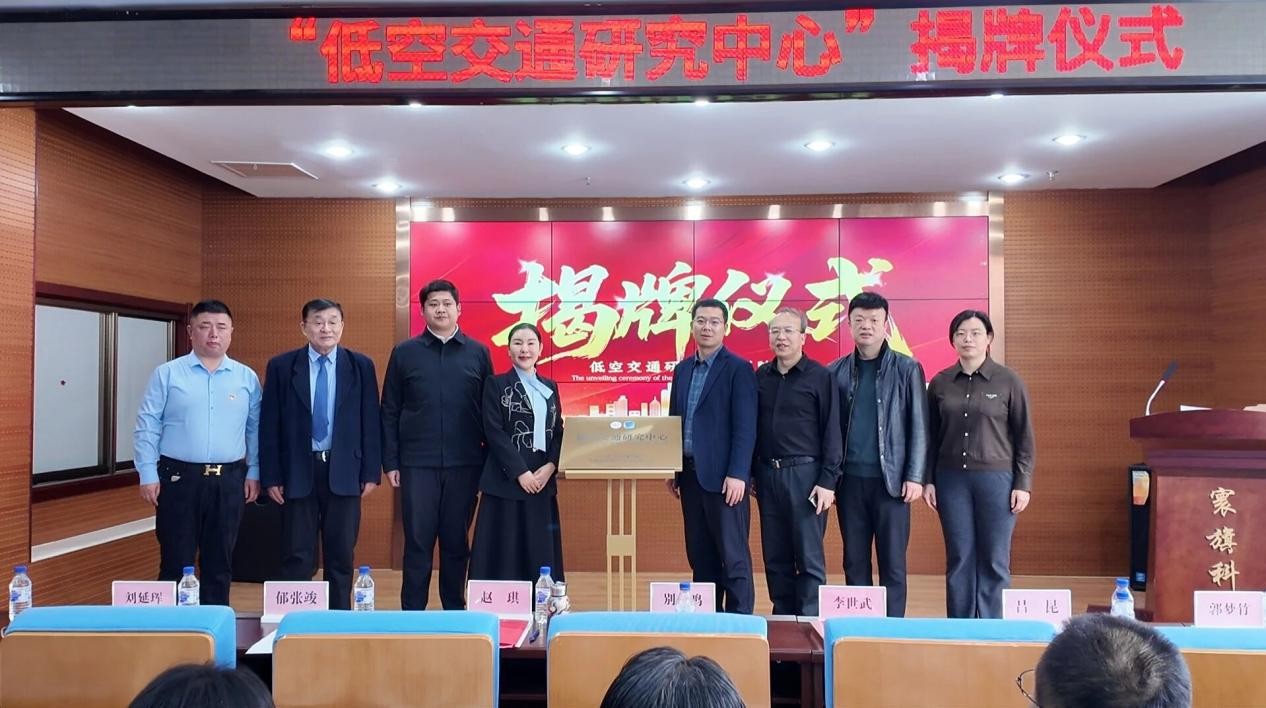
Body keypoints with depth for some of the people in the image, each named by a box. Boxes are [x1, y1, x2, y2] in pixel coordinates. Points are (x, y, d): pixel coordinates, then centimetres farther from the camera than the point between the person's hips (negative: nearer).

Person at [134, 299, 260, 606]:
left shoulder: (247, 378, 6)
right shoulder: (167, 374, 0)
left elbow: (255, 428, 8)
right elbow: (147, 426, -1)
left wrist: (254, 472, 3)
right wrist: (148, 474, -6)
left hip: (229, 480, 2)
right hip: (179, 477, -2)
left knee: (219, 562, 11)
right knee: (176, 562, 4)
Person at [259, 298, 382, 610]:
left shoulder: (361, 366, 2)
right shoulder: (281, 367, 2)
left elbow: (371, 422, 2)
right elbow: (269, 425, 2)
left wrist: (371, 472, -1)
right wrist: (271, 476, -2)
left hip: (344, 472, 1)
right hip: (298, 472, 0)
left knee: (341, 556, 9)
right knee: (297, 557, 6)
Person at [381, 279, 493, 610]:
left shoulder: (478, 353, 5)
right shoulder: (404, 353, 5)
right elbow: (389, 411, 5)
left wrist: (489, 460, 2)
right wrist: (390, 462, 0)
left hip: (464, 464, 1)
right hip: (417, 463, 0)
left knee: (456, 542, 10)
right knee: (418, 542, 4)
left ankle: (455, 612, 23)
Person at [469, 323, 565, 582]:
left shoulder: (550, 387, 14)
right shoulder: (496, 384, 0)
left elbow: (558, 432, 10)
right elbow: (494, 432, -8)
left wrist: (549, 467, -7)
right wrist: (520, 472, -14)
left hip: (543, 480, 4)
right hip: (506, 479, -4)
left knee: (541, 552, 6)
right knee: (504, 550, -3)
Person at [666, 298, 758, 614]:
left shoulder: (738, 369, -6)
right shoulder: (682, 369, 13)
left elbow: (745, 427, -11)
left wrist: (737, 474, -18)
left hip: (722, 476, -6)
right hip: (689, 473, 6)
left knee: (733, 555, -1)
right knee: (699, 554, 12)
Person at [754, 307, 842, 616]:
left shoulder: (820, 376, -4)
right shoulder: (761, 376, 9)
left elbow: (832, 432, -6)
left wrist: (828, 481, -11)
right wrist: (751, 473, 10)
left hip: (805, 474, -4)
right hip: (767, 475, 5)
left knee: (809, 557, 0)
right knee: (775, 557, 10)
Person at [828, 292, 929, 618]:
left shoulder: (907, 369, 1)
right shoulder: (836, 372, 7)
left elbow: (918, 427, -1)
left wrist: (915, 476, -7)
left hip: (891, 479, -2)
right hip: (849, 479, 2)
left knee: (892, 562, 4)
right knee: (854, 561, 9)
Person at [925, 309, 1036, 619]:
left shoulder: (1009, 381, -2)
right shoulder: (940, 382, 5)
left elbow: (1024, 436, 1)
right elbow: (932, 436, 9)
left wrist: (1023, 484, -4)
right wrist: (928, 480, 5)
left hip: (996, 478, -2)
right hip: (951, 479, 2)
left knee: (994, 560, 4)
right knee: (959, 558, 7)